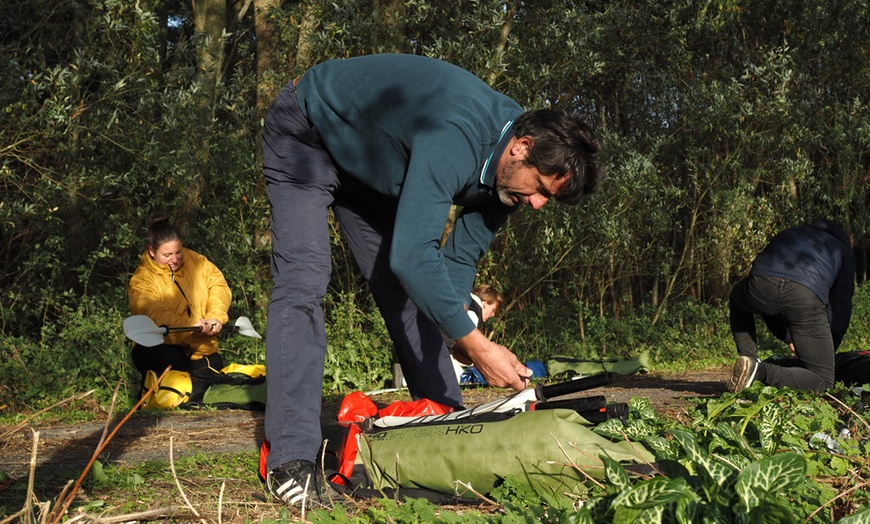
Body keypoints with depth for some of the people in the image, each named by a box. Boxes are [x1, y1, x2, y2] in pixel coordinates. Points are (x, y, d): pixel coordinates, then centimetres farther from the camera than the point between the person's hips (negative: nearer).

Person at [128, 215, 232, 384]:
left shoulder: (194, 261, 5)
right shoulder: (141, 280, -10)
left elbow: (218, 286, 0)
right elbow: (156, 315, -25)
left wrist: (216, 316, -20)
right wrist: (190, 326, -41)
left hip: (201, 349, 4)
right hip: (159, 348, -4)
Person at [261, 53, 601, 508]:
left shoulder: (503, 168, -12)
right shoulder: (456, 141, -41)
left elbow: (461, 257, -4)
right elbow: (412, 256, -45)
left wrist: (456, 314, -20)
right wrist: (475, 345, -40)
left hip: (366, 160, 8)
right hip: (304, 134, -8)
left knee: (412, 292, 4)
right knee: (303, 280, -21)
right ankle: (291, 458, -23)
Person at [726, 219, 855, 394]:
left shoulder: (788, 233, 43)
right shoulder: (843, 249, 35)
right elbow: (842, 306, 28)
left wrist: (788, 338, 39)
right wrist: (827, 352, 37)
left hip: (760, 286, 3)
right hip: (806, 297, -3)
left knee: (738, 298, 43)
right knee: (822, 382, 11)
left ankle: (748, 358, 22)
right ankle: (762, 372, -14)